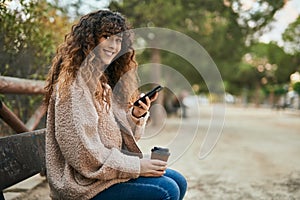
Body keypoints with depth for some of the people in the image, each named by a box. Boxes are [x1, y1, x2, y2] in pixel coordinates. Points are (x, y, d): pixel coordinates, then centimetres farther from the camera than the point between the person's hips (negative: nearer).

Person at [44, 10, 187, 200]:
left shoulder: (103, 80, 12)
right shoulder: (73, 84, -16)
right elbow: (83, 153, -22)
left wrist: (136, 116, -8)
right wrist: (136, 166, -19)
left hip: (107, 166, 9)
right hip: (84, 184, -9)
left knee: (178, 182, 4)